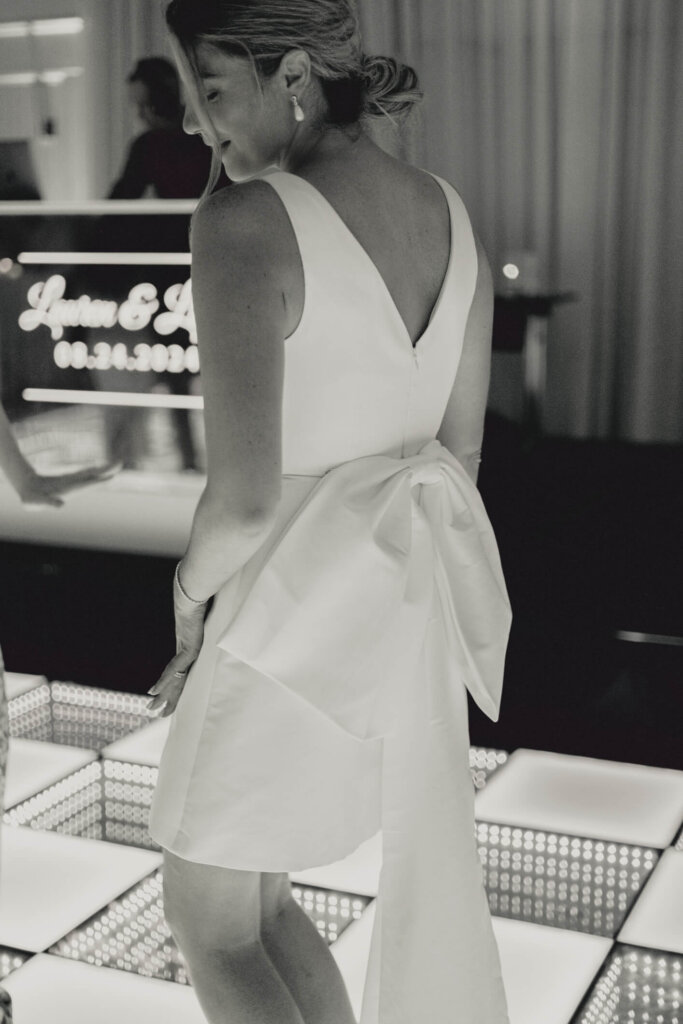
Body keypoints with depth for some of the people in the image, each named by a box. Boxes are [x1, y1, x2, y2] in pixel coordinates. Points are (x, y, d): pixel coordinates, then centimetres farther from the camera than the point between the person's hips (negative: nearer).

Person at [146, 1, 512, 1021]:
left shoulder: (247, 220, -23)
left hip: (297, 617, -8)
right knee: (256, 890, 27)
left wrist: (193, 594, -5)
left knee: (209, 925, 16)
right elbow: (460, 447, 8)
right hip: (409, 601, 8)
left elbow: (245, 493, -26)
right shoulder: (450, 213, 2)